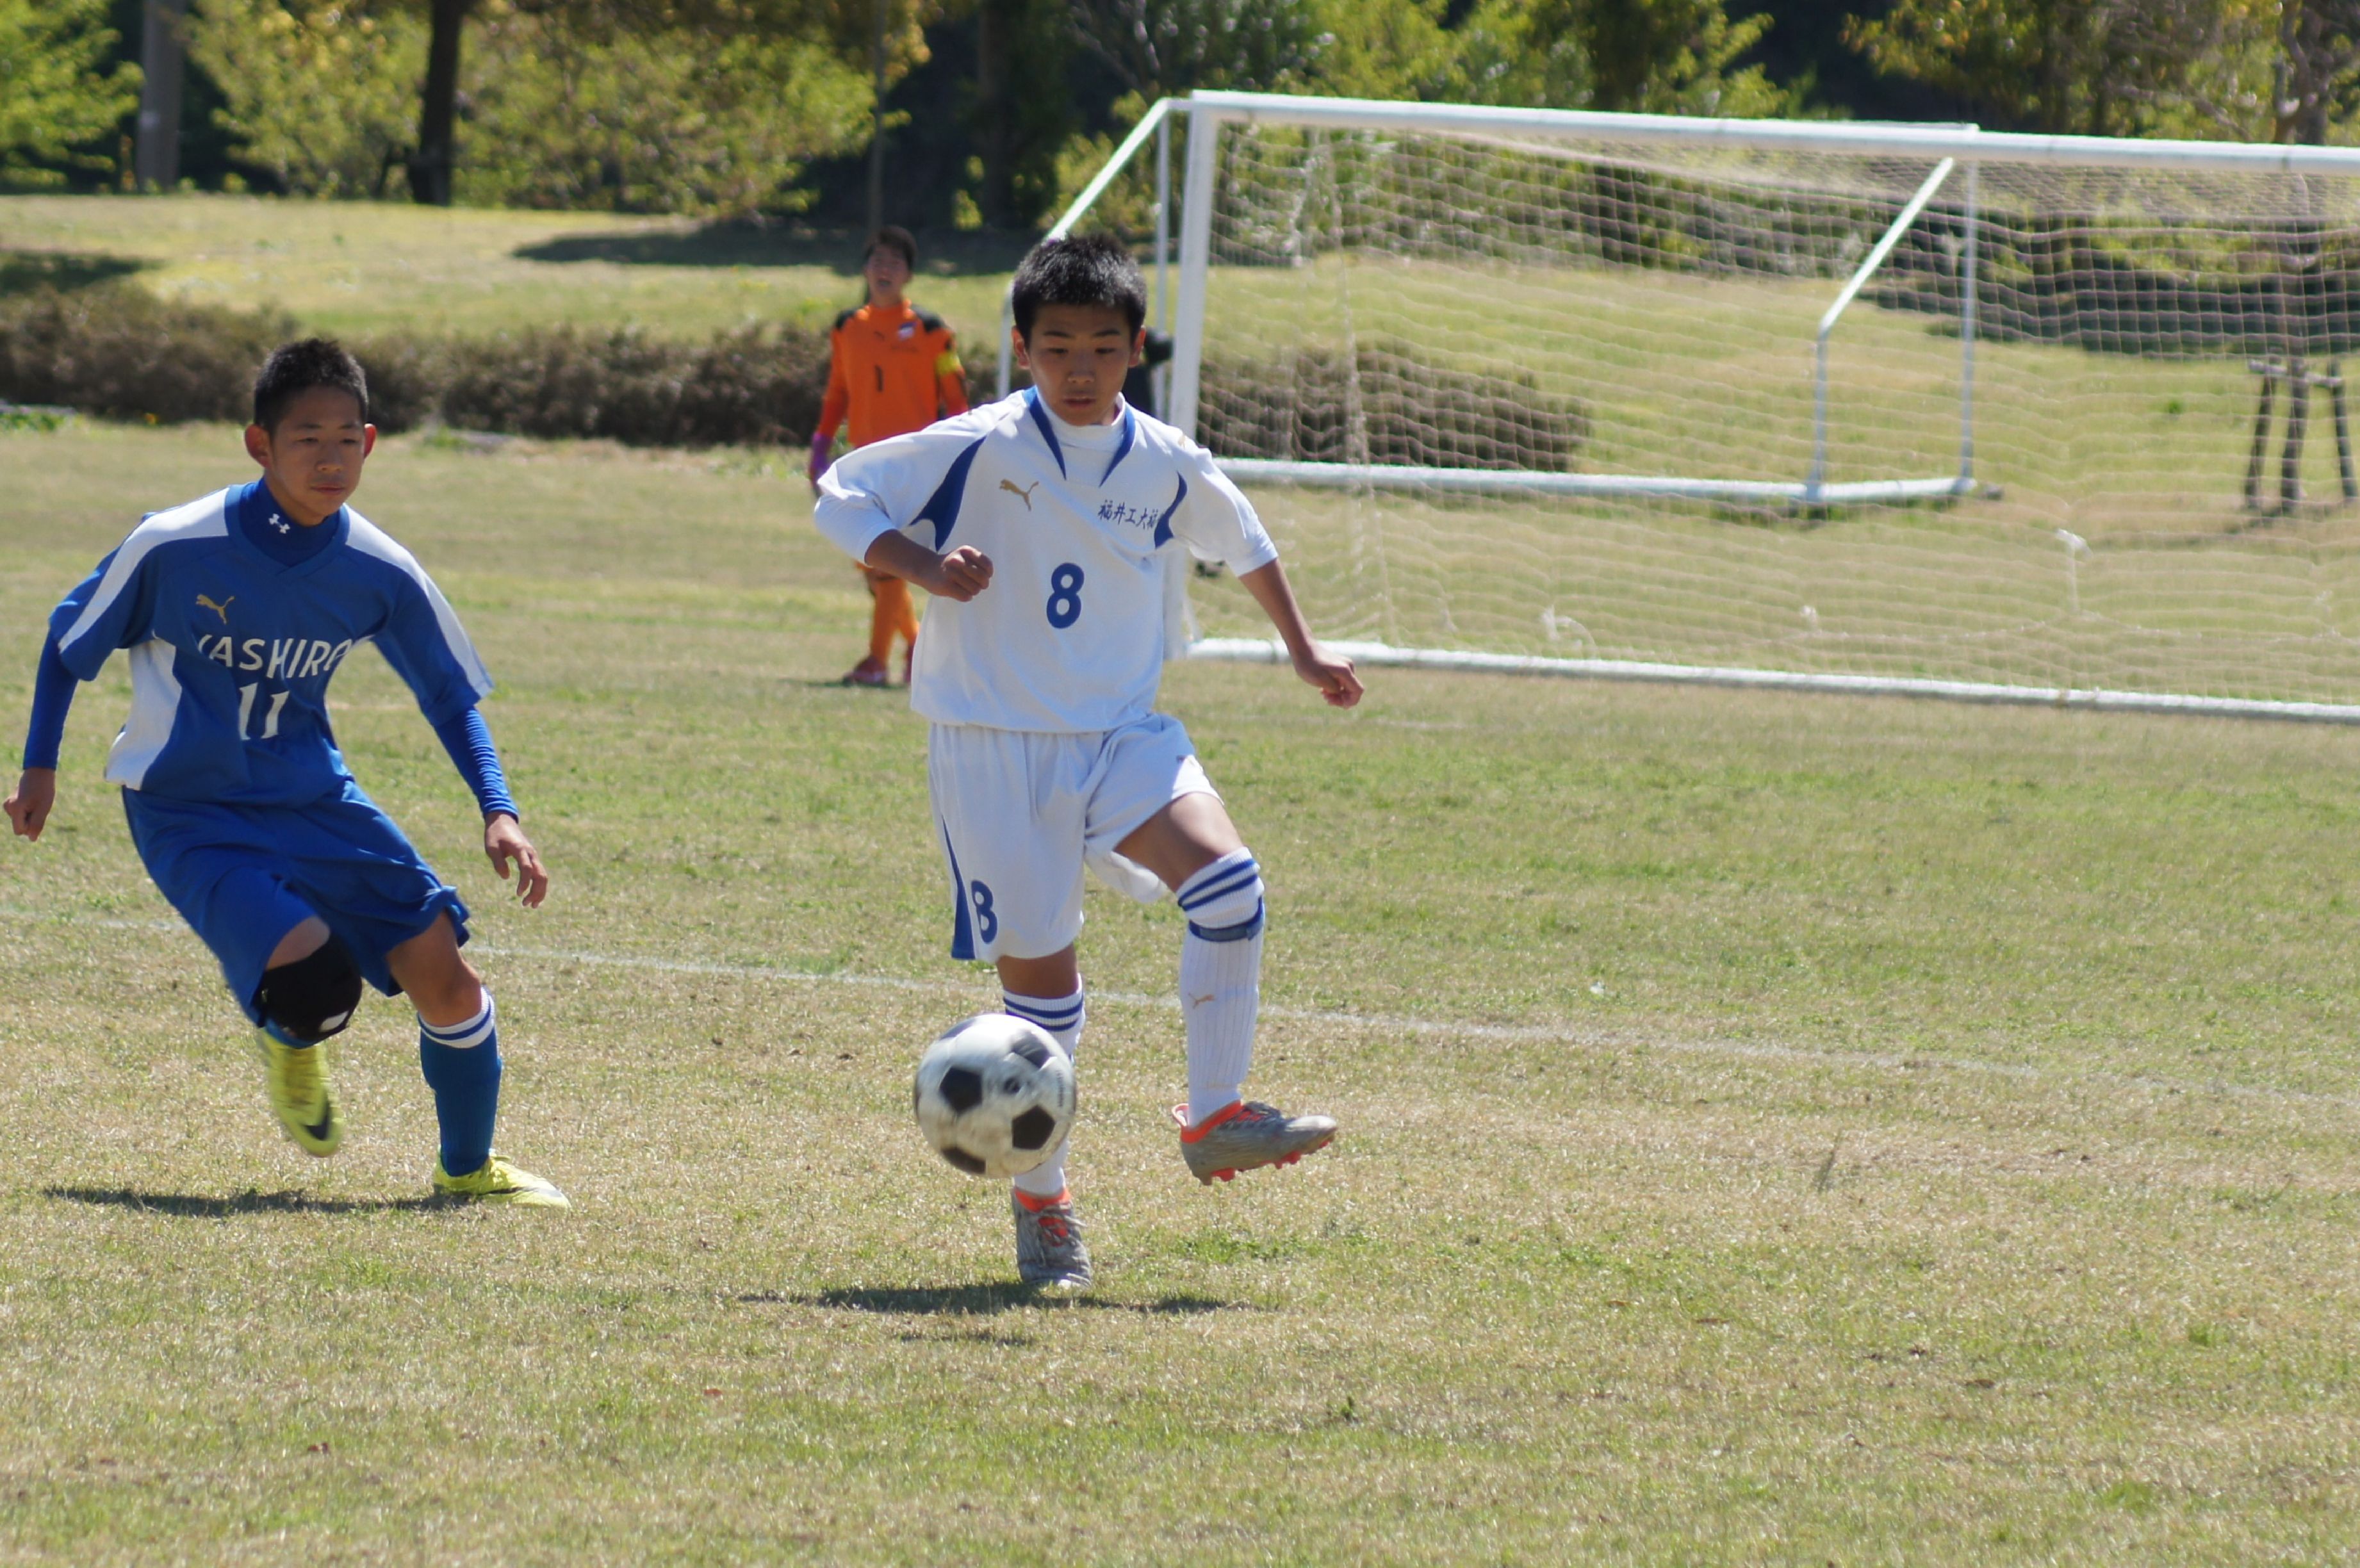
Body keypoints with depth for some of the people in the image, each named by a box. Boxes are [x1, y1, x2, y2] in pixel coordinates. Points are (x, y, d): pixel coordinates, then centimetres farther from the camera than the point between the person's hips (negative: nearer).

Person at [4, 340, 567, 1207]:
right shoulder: (172, 547, -18)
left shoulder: (381, 574, -9)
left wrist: (499, 813, -7)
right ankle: (288, 1042, 15)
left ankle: (468, 1169, 19)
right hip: (188, 814, -4)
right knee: (312, 986, -26)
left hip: (313, 796, 4)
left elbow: (451, 695, 5)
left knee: (444, 976, -7)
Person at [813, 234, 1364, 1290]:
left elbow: (1243, 543, 23)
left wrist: (1303, 651, 27)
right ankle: (1040, 1201, 17)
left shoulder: (1168, 466, 2)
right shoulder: (982, 448, -10)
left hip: (1121, 736, 3)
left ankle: (1215, 1118, -11)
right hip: (993, 747, -3)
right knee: (1039, 973, -1)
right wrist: (923, 565, -22)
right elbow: (841, 498, -5)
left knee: (1226, 877, -22)